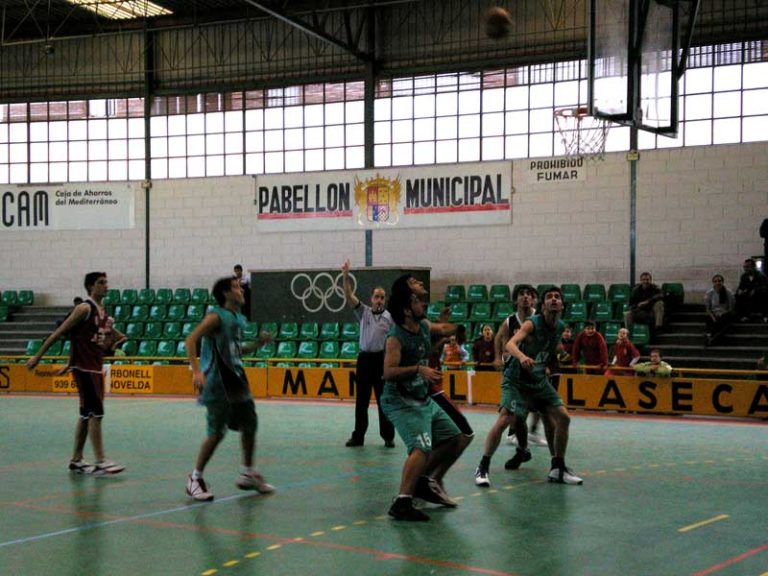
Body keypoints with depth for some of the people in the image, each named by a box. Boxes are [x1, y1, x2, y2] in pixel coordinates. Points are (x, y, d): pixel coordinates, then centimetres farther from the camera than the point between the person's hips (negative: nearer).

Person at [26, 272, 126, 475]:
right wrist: (37, 356, -10)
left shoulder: (102, 311, 13)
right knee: (96, 413, -11)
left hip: (96, 368, 9)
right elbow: (58, 333, -11)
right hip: (84, 368, -9)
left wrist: (117, 339, 8)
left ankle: (76, 460, 18)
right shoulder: (84, 308, -11)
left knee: (87, 415, 11)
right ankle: (100, 462, -10)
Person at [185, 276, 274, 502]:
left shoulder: (239, 319, 13)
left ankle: (248, 475, 26)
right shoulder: (217, 316, -12)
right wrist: (197, 371, -28)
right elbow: (190, 340, -18)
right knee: (216, 433, -7)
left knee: (249, 425, 12)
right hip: (217, 384, -9)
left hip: (236, 381, 9)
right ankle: (195, 479, 7)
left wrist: (257, 344, 9)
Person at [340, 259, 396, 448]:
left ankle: (388, 437, 8)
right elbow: (349, 296, -4)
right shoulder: (364, 312, 6)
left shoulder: (390, 317, 3)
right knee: (361, 401, 6)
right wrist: (345, 276, -16)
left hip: (382, 359, -2)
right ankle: (358, 436, 12)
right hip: (364, 358, 2)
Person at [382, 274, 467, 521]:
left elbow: (443, 329, 29)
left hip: (424, 400, 9)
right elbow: (388, 372, -30)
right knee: (422, 447, -27)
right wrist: (418, 369, -37)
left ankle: (429, 482, 28)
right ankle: (402, 503, -25)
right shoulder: (396, 337, -20)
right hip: (402, 403, -9)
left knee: (457, 439, 15)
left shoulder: (424, 325, 5)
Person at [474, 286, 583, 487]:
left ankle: (558, 469, 14)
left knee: (563, 418, -1)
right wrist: (521, 356, -56)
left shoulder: (560, 327, 0)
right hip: (516, 379, -7)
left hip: (539, 380, 7)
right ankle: (482, 468, -7)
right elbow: (510, 344, -38)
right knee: (504, 420, -21)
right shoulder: (532, 323, -20)